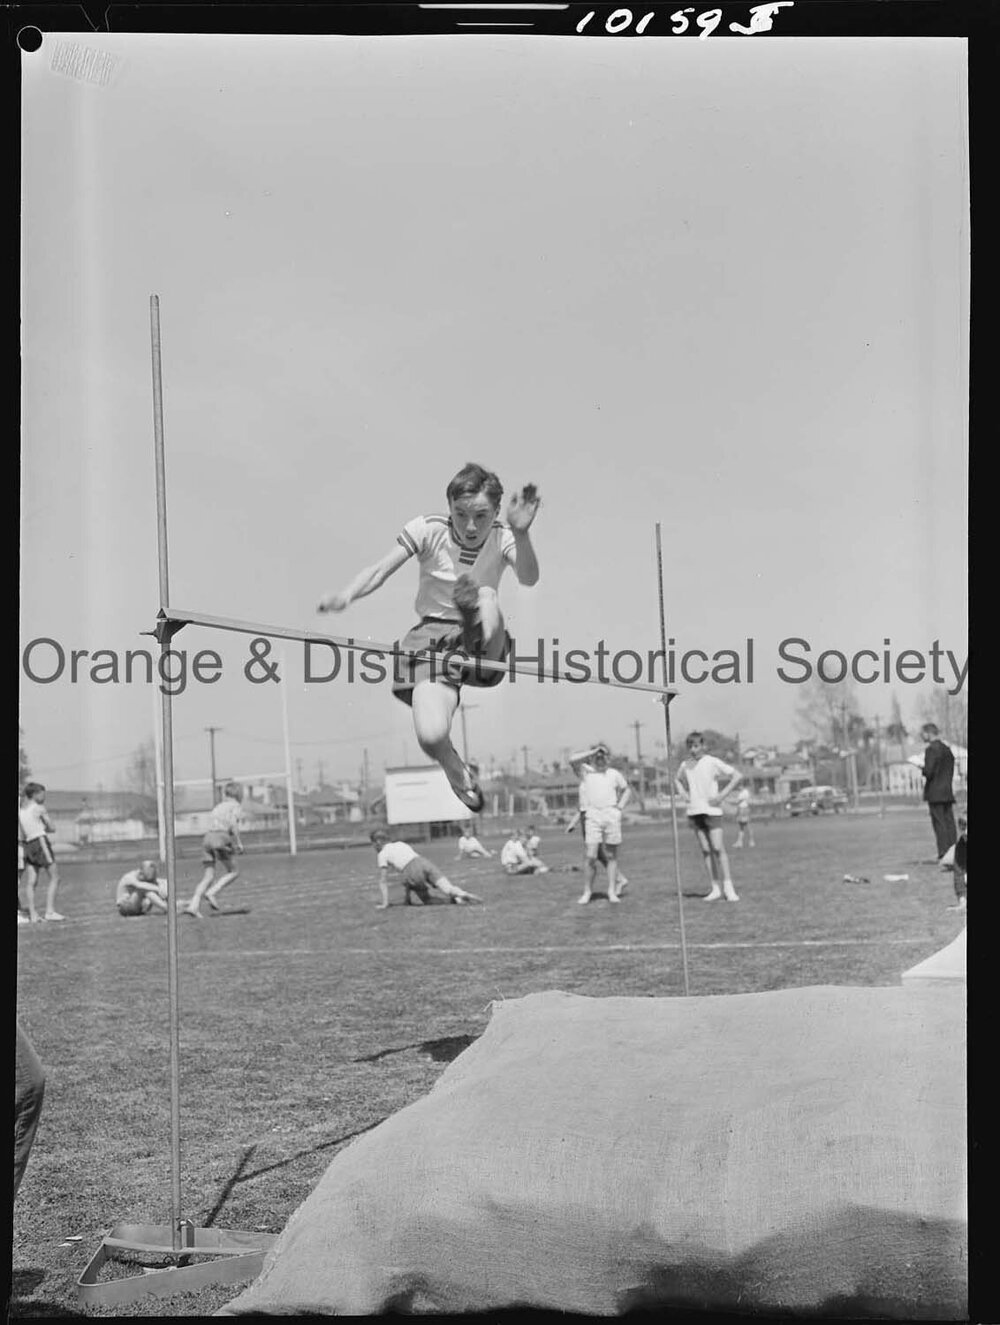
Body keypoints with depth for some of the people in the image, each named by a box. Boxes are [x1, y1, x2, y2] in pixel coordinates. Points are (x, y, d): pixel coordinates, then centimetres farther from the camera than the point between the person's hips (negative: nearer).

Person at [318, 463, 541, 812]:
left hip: (485, 649, 0)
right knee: (431, 737, -20)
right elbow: (381, 570, -14)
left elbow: (528, 578, -25)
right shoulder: (428, 530, -5)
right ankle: (457, 773, 13)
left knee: (486, 595, -31)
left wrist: (521, 535, -46)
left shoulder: (502, 538, -4)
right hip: (432, 641, 0)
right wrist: (346, 595, -36)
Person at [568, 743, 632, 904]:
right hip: (592, 815, -2)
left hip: (612, 814, 2)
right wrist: (593, 751, -4)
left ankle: (612, 891, 9)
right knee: (591, 856, -9)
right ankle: (587, 891, 0)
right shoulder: (585, 771, 8)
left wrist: (620, 806, 12)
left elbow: (627, 790, 27)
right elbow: (572, 759, -10)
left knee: (611, 855, 4)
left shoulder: (614, 774, 16)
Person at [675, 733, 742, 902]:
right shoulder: (685, 765, 9)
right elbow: (677, 780, 31)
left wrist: (722, 795, -10)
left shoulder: (712, 762, -5)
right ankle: (715, 888, 5)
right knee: (705, 850, 2)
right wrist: (684, 794, 11)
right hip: (694, 811, 4)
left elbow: (738, 776, -5)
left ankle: (728, 888, -8)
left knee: (718, 848, -10)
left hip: (711, 810, -4)